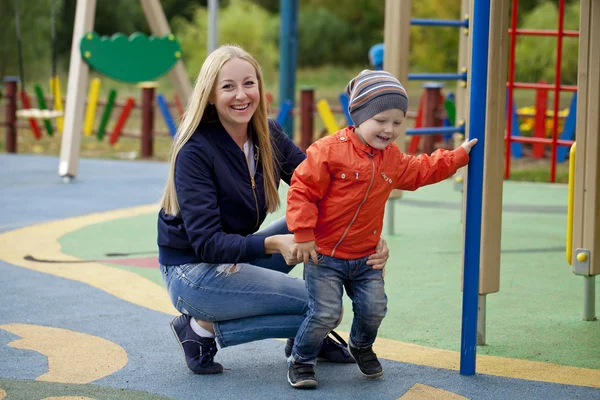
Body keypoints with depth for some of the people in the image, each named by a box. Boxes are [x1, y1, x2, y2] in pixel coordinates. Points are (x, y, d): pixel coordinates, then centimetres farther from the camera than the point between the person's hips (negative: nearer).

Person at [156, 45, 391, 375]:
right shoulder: (194, 152, -21)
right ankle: (204, 328, -6)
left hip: (235, 258, 7)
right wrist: (274, 244, -40)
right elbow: (207, 243, -25)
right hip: (191, 272, -7)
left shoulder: (268, 135, -1)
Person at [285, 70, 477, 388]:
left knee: (374, 308, 0)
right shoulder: (330, 150, -16)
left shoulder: (392, 159, 7)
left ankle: (361, 346, 33)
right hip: (324, 254, -6)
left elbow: (421, 171, 27)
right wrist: (303, 235, -18)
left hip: (365, 257, 6)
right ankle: (301, 360, 11)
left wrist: (458, 156, 26)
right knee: (326, 313, -13)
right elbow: (302, 190, -15)